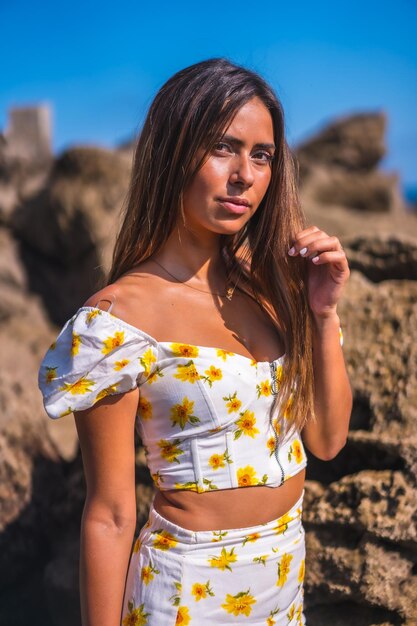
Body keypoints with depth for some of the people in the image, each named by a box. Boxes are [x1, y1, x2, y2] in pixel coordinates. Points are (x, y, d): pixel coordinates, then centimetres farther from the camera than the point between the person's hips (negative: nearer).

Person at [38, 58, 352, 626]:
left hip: (285, 572, 6)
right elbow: (110, 516, -16)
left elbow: (326, 440, -1)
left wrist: (324, 314, -14)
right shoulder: (120, 319, -21)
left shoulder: (263, 281, -4)